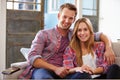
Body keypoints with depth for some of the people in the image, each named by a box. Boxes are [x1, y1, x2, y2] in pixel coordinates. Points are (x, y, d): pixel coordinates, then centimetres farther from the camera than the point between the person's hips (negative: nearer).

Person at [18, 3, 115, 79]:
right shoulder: (43, 34, 11)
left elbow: (100, 35, 26)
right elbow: (32, 57, -1)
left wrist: (108, 48, 4)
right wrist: (56, 69, -15)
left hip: (62, 73, 3)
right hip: (42, 70, -2)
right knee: (43, 75, -41)